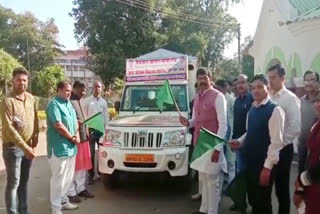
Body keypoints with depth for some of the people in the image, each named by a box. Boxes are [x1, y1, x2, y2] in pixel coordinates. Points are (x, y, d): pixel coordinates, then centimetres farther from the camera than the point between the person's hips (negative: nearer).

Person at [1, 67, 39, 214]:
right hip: (13, 147, -6)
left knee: (24, 181, 17)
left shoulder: (31, 99, 5)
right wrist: (24, 147, -22)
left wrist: (35, 137, 4)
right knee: (13, 183, 0)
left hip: (28, 147, 6)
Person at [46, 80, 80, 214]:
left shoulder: (69, 104, 14)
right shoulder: (54, 104, -12)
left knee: (68, 177, 17)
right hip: (59, 148, -9)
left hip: (71, 147, 9)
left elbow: (74, 121, 18)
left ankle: (63, 201, 31)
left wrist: (77, 135, -1)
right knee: (58, 179, -2)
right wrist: (72, 138, -10)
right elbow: (58, 125, -21)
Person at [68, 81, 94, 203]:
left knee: (83, 164, 14)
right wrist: (75, 122, -27)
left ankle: (81, 188, 26)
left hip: (83, 137, 8)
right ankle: (71, 193, 8)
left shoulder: (82, 100, 15)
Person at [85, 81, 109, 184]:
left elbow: (106, 116, 11)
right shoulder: (87, 101, 1)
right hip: (90, 129, -3)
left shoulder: (104, 102, 11)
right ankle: (91, 175, 11)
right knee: (91, 153, 2)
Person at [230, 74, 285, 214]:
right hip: (250, 162, 7)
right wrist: (239, 142, -2)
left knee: (263, 203, 6)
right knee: (253, 200, 18)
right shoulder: (251, 110, 9)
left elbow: (276, 141, -18)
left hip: (264, 164, -7)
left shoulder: (274, 110, -14)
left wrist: (267, 167, -19)